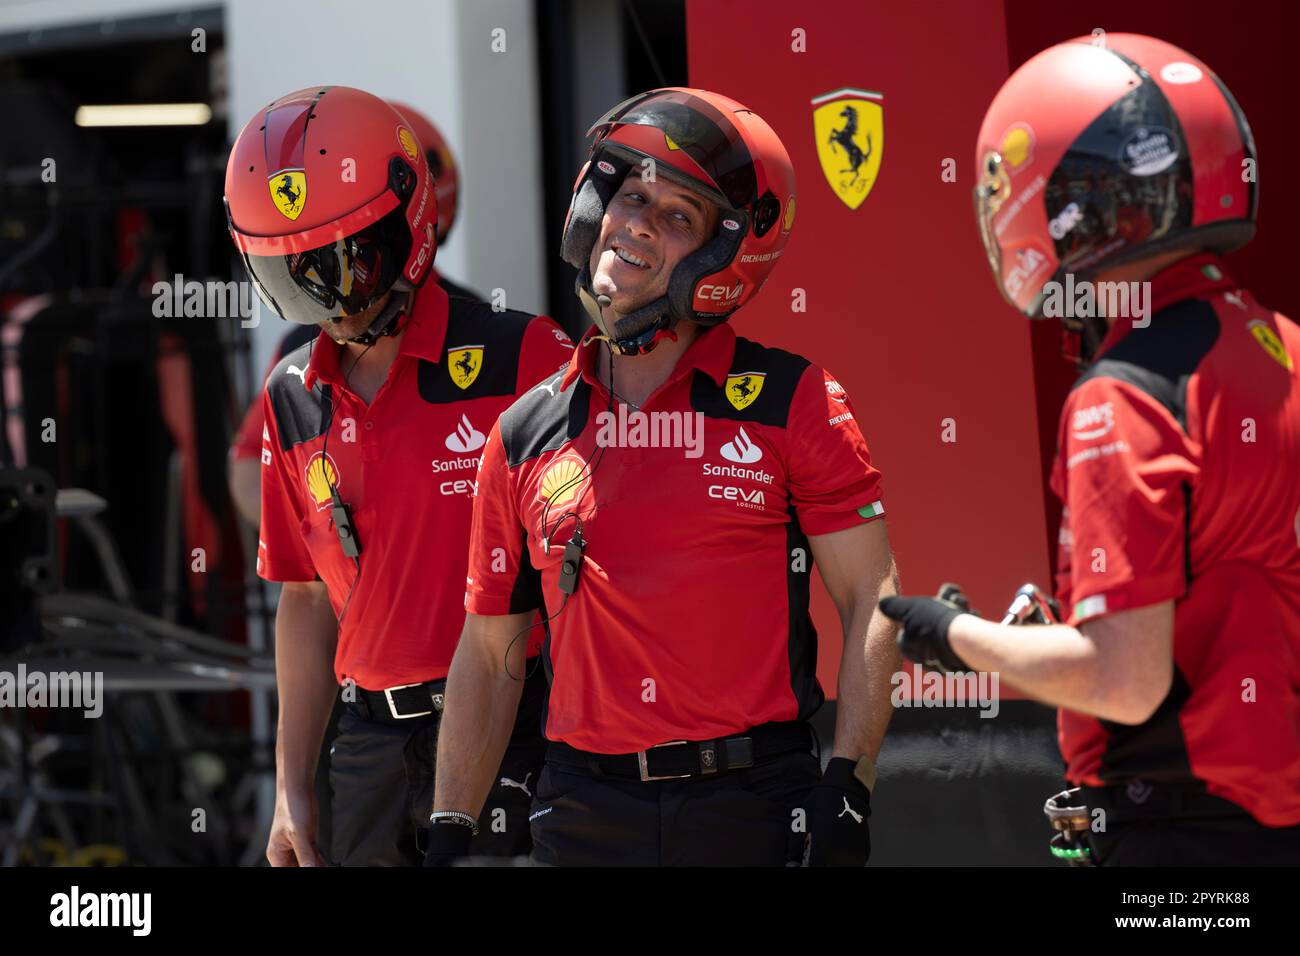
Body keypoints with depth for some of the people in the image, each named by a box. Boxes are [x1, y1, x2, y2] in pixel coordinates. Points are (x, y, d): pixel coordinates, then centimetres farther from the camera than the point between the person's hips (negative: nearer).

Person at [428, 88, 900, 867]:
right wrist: (450, 834, 8)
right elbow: (489, 654, 14)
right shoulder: (525, 437, 9)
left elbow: (871, 600, -3)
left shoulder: (789, 405, -1)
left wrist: (850, 785, -11)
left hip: (755, 807, -3)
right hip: (586, 818, 3)